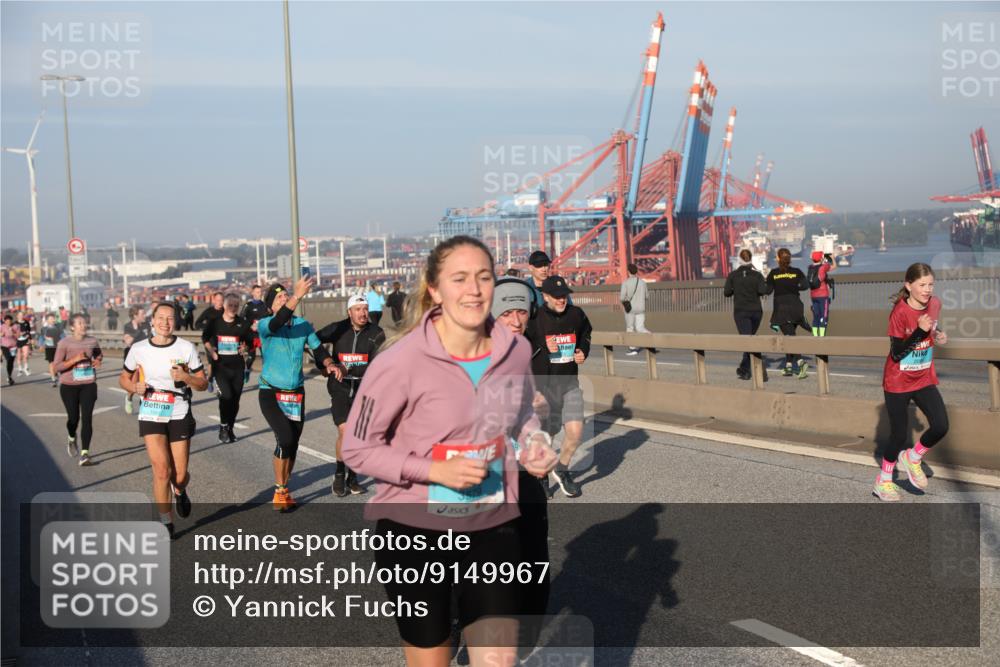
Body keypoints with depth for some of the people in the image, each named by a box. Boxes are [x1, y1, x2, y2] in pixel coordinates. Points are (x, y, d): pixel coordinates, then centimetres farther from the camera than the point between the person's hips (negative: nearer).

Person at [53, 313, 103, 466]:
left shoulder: (92, 341, 2)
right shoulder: (64, 343, -9)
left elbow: (99, 355, 22)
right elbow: (56, 366, -12)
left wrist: (98, 361, -1)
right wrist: (75, 359, -24)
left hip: (88, 385, 2)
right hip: (69, 386, -2)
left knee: (87, 418, -8)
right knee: (73, 417, 7)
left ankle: (84, 453, -7)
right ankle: (72, 439, 42)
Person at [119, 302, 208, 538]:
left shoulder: (187, 348, -3)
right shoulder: (138, 349, 0)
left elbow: (203, 384, 0)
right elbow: (124, 378, 13)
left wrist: (185, 377, -20)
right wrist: (135, 387, -9)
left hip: (179, 415, 0)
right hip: (151, 414, 0)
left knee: (180, 475, 3)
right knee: (162, 469, -13)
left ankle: (180, 491, 41)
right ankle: (165, 522, 4)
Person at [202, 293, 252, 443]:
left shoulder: (242, 324, 2)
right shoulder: (214, 322, -1)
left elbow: (249, 341, 14)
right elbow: (205, 339, 14)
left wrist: (244, 347, -8)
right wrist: (212, 352, -2)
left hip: (237, 366, 2)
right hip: (220, 365, -2)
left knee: (235, 399, 6)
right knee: (226, 395, -19)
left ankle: (230, 428, 25)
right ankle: (223, 427, -2)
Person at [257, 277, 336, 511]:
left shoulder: (303, 325, 1)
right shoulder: (265, 325, -12)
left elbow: (317, 348, 7)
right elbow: (277, 323, -34)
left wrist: (328, 364, -15)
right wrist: (298, 296, -43)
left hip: (296, 393, 5)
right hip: (271, 393, -4)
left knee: (293, 443, 9)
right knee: (285, 439, -19)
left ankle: (283, 490, 27)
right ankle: (279, 492, -2)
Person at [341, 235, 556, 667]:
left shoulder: (516, 351, -4)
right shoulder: (401, 361, -19)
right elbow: (357, 449, -11)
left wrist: (534, 444, -5)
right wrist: (435, 471, -22)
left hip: (494, 528, 3)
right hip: (415, 532, -3)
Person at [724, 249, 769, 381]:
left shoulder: (732, 275, -1)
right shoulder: (757, 275, 0)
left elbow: (727, 292, -2)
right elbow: (763, 291, -12)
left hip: (741, 312, -3)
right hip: (756, 311, 3)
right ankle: (744, 370, 27)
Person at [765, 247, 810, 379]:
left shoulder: (773, 273, -2)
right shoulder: (797, 272, 4)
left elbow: (768, 290, -4)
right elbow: (805, 285, -7)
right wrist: (794, 287, 10)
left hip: (781, 307, -3)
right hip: (795, 305, 3)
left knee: (789, 336, -8)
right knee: (789, 335, 17)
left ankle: (800, 362, -29)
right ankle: (789, 365, 18)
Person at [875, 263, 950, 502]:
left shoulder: (935, 304, -4)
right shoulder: (900, 312, -22)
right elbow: (897, 353, -22)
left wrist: (938, 336, -5)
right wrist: (920, 331, -33)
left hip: (924, 380, 5)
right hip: (898, 383, -5)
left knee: (940, 426, -10)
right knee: (899, 435, 2)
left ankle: (912, 458, 20)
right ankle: (883, 481, 25)